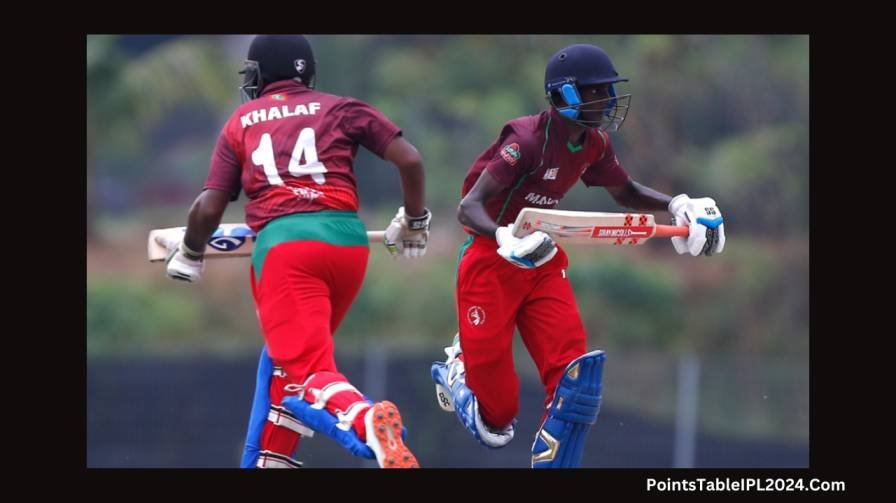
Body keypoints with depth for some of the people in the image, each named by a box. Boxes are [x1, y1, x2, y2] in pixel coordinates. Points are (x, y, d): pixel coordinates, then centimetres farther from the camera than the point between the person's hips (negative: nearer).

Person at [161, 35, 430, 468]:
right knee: (291, 355, 23)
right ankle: (273, 458, 22)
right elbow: (409, 160, 9)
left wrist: (189, 256, 31)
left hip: (282, 241, -3)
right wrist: (414, 222, 25)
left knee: (307, 367, -13)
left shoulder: (241, 123, 17)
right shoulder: (339, 109, 18)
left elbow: (209, 208, 11)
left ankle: (366, 419, -43)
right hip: (348, 238, 3)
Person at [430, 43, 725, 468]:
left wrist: (676, 205, 1)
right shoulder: (527, 140, -22)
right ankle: (457, 371, 33)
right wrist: (504, 239, -50)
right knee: (498, 415, -2)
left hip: (543, 265, 7)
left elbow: (625, 192, 20)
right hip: (491, 263, -6)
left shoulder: (594, 145, 0)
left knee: (574, 370, -14)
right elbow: (468, 207, -29)